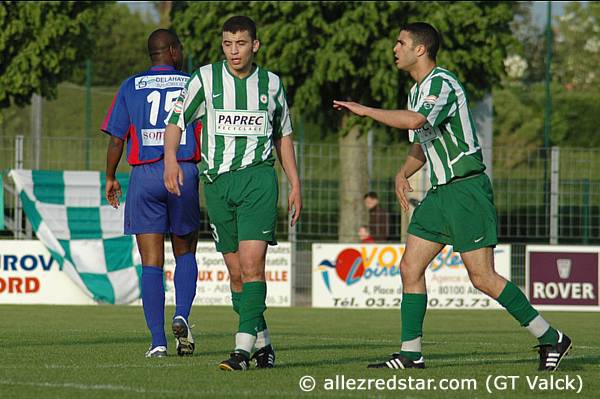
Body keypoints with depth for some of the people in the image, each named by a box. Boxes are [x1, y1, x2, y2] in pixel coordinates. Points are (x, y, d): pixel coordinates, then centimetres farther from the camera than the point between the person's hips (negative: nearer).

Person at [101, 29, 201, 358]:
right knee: (185, 253, 18)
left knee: (151, 264, 1)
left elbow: (116, 139, 4)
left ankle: (158, 342, -5)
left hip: (144, 176, 0)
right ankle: (181, 315, -6)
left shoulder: (130, 87, 7)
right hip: (185, 172, 0)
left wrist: (110, 178, 16)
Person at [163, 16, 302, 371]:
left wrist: (295, 185, 14)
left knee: (251, 263, -16)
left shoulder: (271, 84, 8)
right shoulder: (206, 78, 4)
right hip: (217, 182, 2)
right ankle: (263, 343, 20)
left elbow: (284, 137, 18)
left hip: (258, 178, -2)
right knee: (236, 272, 6)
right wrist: (171, 159, -13)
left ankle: (244, 346, -19)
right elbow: (176, 119, 6)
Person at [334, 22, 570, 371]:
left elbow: (414, 121, -34)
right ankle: (411, 353, 7)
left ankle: (551, 339, -3)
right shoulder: (417, 91, 16)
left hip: (466, 188, -10)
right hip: (441, 191, 10)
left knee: (482, 277, -11)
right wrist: (403, 174, 10)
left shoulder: (442, 84, -15)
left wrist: (364, 110, -25)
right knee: (410, 268, 4)